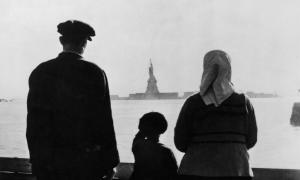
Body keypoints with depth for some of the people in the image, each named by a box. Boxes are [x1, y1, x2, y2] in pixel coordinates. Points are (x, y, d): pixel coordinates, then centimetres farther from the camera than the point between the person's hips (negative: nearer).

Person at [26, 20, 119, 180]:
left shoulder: (39, 72, 0)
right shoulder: (95, 73, -7)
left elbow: (33, 122, 3)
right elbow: (104, 122, -7)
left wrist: (36, 158, 11)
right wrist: (110, 161, 1)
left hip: (49, 161, 3)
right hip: (85, 162, -2)